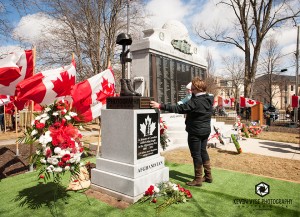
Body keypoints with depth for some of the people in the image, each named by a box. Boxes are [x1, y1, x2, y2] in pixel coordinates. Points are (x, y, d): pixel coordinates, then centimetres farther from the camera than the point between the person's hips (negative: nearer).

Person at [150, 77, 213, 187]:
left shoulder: (195, 102, -24)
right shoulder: (209, 99, 2)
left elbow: (179, 108, -28)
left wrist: (160, 106, -29)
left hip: (195, 132, -9)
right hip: (206, 130, 9)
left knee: (196, 154, 2)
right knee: (203, 151, 19)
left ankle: (198, 179, 14)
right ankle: (208, 176, 29)